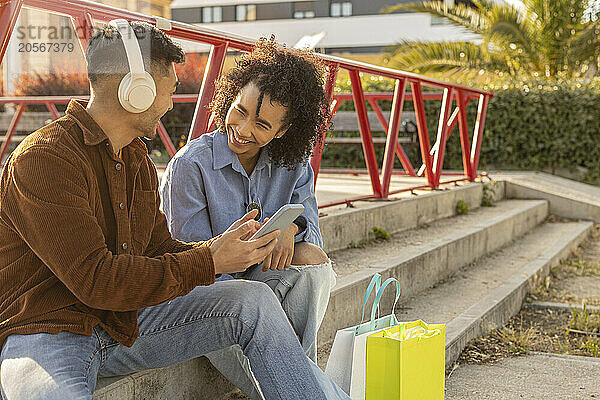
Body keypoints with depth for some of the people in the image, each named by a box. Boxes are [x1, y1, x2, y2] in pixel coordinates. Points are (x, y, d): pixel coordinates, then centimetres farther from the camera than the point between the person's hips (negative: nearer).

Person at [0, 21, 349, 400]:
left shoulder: (137, 158, 12)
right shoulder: (44, 159, -18)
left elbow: (158, 249, 15)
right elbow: (95, 280, -24)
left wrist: (218, 246, -4)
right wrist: (208, 264, -20)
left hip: (126, 320, 8)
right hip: (45, 333, -7)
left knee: (253, 300, -4)